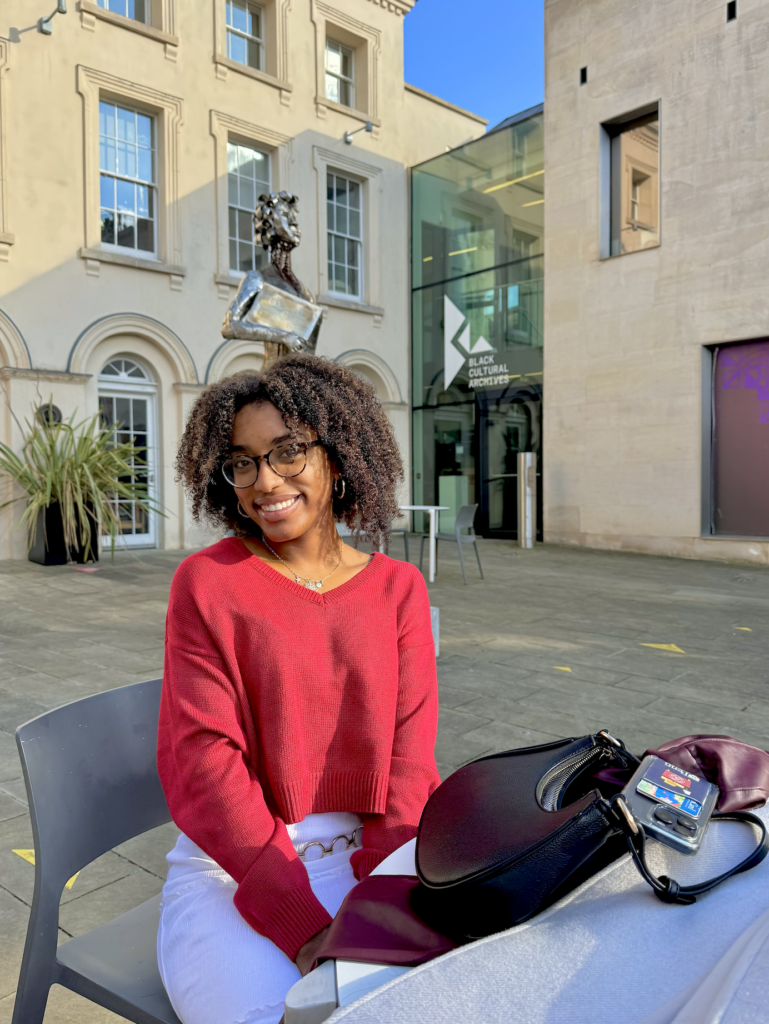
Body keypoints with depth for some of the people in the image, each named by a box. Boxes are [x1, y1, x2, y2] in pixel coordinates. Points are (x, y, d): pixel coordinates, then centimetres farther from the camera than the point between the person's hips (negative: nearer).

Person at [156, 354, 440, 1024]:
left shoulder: (399, 588, 4)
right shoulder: (206, 581, -4)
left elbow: (408, 755, -2)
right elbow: (202, 758, -11)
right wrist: (303, 924, -19)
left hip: (374, 855, 3)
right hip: (234, 864, -2)